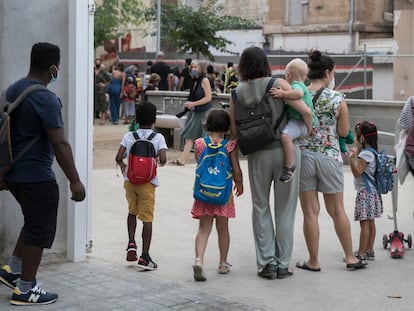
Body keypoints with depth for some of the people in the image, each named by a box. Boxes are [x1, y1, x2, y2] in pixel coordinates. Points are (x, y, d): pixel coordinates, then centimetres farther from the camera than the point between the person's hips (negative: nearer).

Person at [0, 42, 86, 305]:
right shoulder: (46, 99, -20)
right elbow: (59, 143, -23)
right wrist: (74, 180, -20)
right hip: (37, 176, -9)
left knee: (33, 223, 24)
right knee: (39, 230, 3)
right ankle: (25, 290, 10)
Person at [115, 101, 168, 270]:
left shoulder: (128, 136, 0)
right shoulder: (158, 138, -5)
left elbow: (118, 158, -6)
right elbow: (163, 159, -17)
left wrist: (123, 166, 15)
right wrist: (160, 164, 6)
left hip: (130, 180, 3)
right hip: (147, 182, -3)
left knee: (132, 212, 24)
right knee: (147, 218, -1)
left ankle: (131, 244, 15)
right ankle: (144, 256, -4)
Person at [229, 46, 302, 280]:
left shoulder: (237, 93, 1)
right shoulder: (278, 84, -7)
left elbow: (234, 132, 1)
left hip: (258, 155, 2)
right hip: (286, 149, -1)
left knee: (261, 207, 14)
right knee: (285, 209, 8)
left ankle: (267, 263, 11)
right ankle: (283, 264, 13)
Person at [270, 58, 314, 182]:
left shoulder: (296, 85, -8)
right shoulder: (303, 86, 25)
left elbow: (298, 93, -35)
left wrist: (282, 93, -32)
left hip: (299, 121, -12)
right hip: (296, 121, 12)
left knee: (285, 136, -35)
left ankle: (290, 167, -35)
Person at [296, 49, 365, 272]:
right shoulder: (338, 99, -7)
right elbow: (344, 132, 0)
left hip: (303, 155, 0)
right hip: (330, 156, 0)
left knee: (310, 212, 6)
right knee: (337, 209, 13)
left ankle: (313, 261, 12)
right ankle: (350, 257, 22)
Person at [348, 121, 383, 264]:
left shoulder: (365, 154, -17)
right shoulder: (371, 152, 11)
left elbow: (357, 173, -21)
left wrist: (352, 158, -29)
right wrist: (356, 154, 29)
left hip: (365, 193, -10)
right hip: (372, 192, 10)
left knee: (364, 223, -8)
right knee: (370, 222, 13)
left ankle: (361, 254, -7)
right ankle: (369, 251, 19)